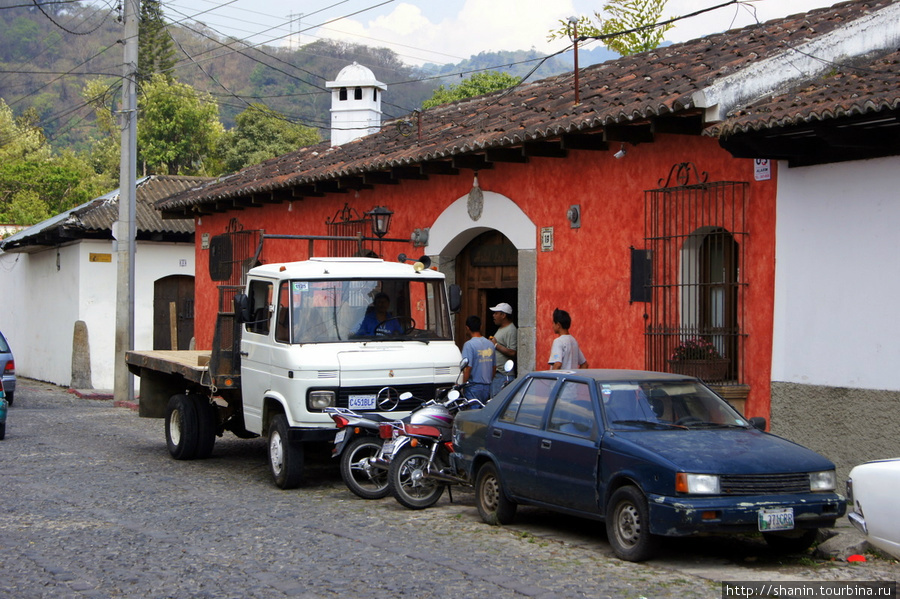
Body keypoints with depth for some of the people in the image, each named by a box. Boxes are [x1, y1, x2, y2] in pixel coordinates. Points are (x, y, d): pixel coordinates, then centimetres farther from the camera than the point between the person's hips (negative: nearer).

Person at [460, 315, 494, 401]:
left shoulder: (469, 345, -12)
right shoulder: (490, 344, 8)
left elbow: (467, 368, -17)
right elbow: (494, 367, 14)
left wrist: (463, 385, -9)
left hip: (474, 386, -6)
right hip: (488, 386, 7)